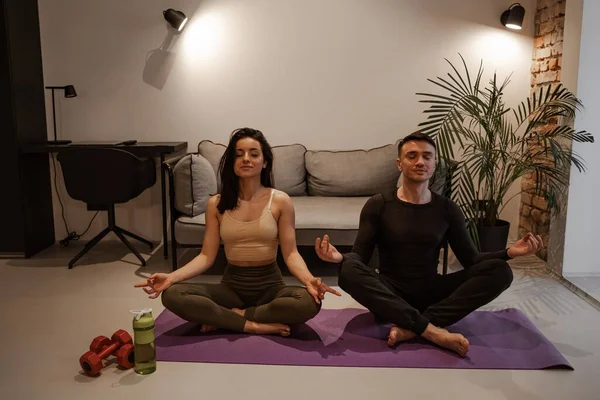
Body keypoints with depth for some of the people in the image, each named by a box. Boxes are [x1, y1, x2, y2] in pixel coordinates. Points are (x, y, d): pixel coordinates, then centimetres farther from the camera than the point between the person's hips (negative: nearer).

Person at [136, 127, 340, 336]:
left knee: (310, 301, -33)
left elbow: (290, 253, -8)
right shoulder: (216, 204, 0)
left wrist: (308, 279, -29)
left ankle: (229, 317, -14)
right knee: (171, 294, -23)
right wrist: (171, 277, -18)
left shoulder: (280, 201, -6)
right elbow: (207, 256, -2)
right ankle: (253, 325, -20)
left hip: (270, 285, -1)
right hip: (231, 286, 1)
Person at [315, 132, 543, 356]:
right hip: (390, 295, -2)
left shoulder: (447, 209, 5)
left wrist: (509, 252, -13)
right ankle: (433, 331, -32)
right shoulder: (378, 205, -3)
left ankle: (411, 328, -27)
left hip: (431, 293, 3)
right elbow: (359, 257, -6)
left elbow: (470, 260, 5)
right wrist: (339, 257, -30)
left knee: (500, 270, -19)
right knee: (348, 271, -34)